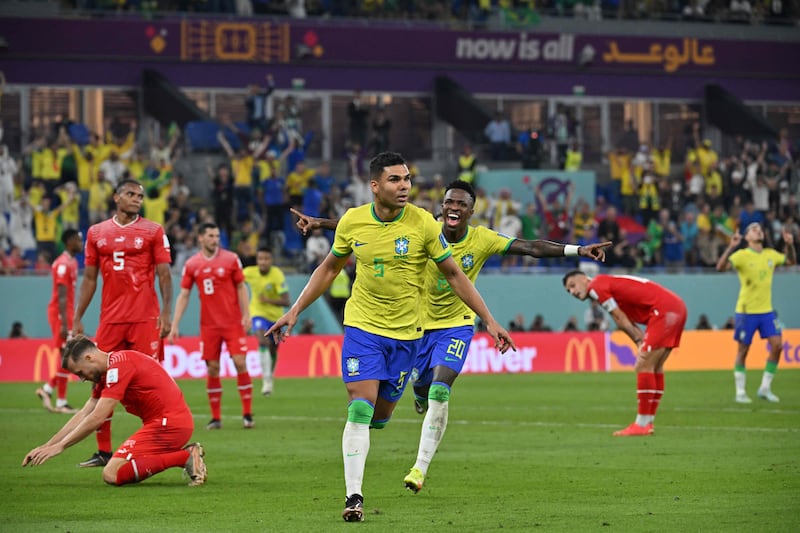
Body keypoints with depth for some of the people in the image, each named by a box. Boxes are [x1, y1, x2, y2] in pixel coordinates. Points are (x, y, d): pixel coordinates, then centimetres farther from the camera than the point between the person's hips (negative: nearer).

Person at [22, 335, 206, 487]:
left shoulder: (118, 365, -14)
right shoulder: (107, 373, 18)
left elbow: (97, 419, -16)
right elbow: (82, 416, 20)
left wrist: (59, 446, -9)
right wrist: (46, 446, 15)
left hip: (168, 424, -10)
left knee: (112, 474, -13)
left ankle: (185, 457, -15)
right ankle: (186, 455, 6)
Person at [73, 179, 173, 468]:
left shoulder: (153, 231, 3)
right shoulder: (96, 233, 11)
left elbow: (164, 275, 0)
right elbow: (89, 279, 15)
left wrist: (166, 313, -12)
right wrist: (77, 318, 9)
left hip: (145, 319, -3)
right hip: (110, 319, 3)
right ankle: (103, 450, 10)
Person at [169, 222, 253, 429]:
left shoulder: (231, 259, 0)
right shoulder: (191, 265, 3)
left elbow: (241, 288, 4)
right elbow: (183, 296, 5)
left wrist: (246, 315, -5)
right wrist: (174, 325, 0)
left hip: (233, 322, -1)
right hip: (208, 325, 1)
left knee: (240, 363, -8)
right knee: (212, 369, 1)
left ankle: (247, 414, -2)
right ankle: (216, 417, 8)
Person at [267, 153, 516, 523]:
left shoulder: (422, 223, -10)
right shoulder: (352, 222, -5)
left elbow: (453, 275, 0)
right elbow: (329, 269, 12)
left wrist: (489, 321, -3)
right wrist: (294, 311, 9)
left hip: (405, 331, 1)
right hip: (362, 325, -1)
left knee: (380, 415, 7)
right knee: (360, 408, -14)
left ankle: (356, 437, 44)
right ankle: (353, 497, -13)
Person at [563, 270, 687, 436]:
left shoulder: (597, 285, -3)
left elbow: (621, 321, -6)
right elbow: (627, 322, 12)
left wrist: (640, 342, 2)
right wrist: (642, 344, -2)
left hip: (664, 310, -10)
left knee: (644, 365, -8)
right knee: (654, 367, 14)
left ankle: (642, 424, -7)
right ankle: (648, 422, 18)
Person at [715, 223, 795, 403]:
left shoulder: (771, 255, 7)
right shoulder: (742, 255, -9)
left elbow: (791, 261, 24)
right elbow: (721, 267, -23)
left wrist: (789, 244, 7)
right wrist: (731, 247, -34)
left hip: (766, 310, 5)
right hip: (746, 310, -5)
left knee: (777, 345, -4)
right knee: (743, 350, 1)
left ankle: (765, 388, 8)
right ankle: (740, 392, 10)